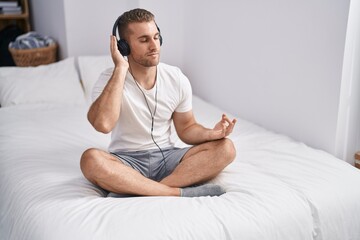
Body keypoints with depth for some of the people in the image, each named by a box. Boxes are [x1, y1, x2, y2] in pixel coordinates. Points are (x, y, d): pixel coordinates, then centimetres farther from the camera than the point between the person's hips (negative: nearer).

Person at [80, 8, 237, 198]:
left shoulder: (177, 79, -1)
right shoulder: (110, 79, -11)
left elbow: (186, 128, 9)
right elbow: (103, 124, -31)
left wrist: (212, 133, -13)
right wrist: (120, 69, -25)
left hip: (166, 157, 4)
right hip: (126, 162, -3)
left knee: (225, 148, -19)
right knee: (91, 160, -35)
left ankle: (134, 191, -27)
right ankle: (180, 193, -28)